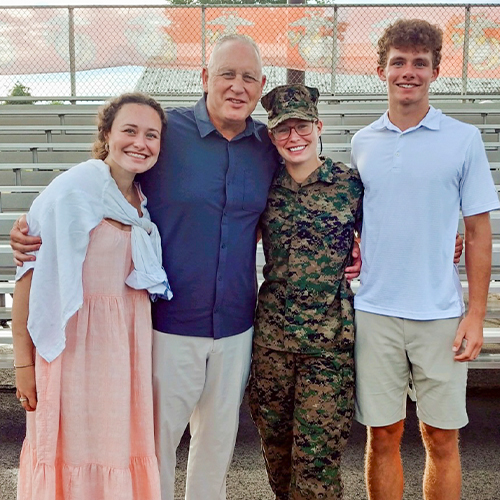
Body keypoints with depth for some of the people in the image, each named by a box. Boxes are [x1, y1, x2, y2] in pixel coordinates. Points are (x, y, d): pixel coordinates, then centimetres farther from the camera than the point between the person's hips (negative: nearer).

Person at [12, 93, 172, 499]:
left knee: (123, 450, 15)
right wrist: (24, 363, -14)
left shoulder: (144, 200, 7)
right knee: (76, 455, 5)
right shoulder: (72, 191, -14)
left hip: (131, 340, 6)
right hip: (79, 340, -6)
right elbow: (30, 277, -14)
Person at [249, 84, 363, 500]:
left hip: (330, 338, -3)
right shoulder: (265, 185, 5)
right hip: (271, 334, 3)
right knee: (276, 444, 15)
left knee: (316, 455, -1)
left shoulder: (350, 182, -2)